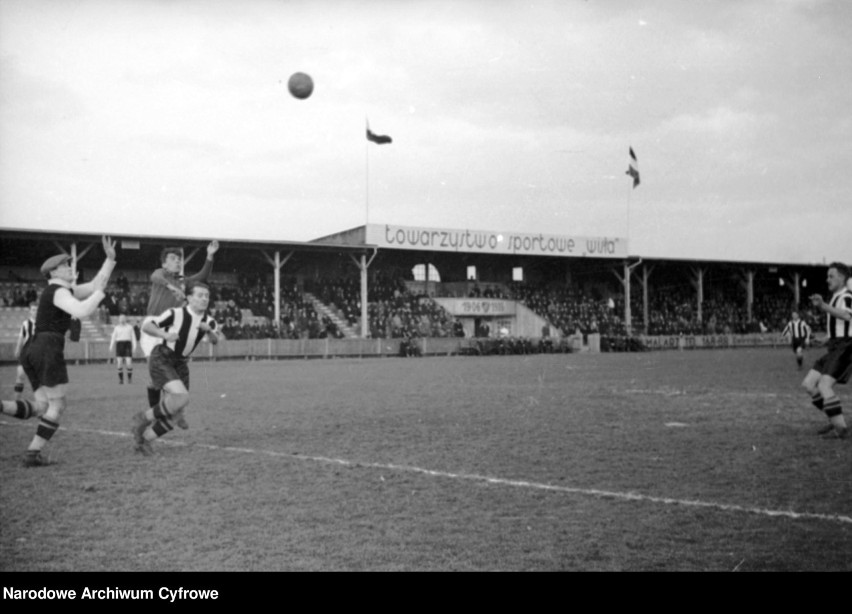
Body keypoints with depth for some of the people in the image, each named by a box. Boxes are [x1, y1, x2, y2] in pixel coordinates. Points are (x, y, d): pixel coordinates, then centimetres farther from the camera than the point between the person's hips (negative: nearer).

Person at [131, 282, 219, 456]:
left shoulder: (208, 322, 0)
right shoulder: (175, 314, -16)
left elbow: (215, 340, -13)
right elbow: (146, 326, -14)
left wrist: (209, 330, -34)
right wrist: (165, 335, -32)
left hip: (180, 365, 7)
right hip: (161, 360, -6)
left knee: (177, 414, 1)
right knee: (182, 397, -28)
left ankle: (144, 439, 20)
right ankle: (144, 418, -7)